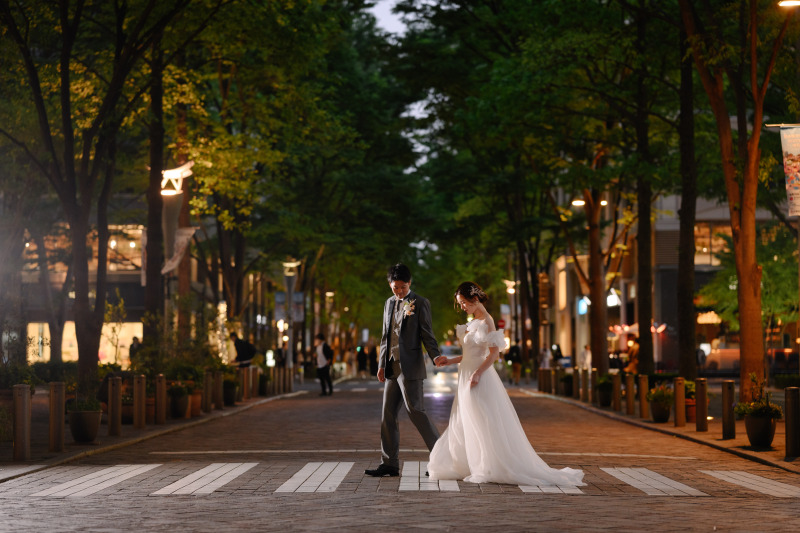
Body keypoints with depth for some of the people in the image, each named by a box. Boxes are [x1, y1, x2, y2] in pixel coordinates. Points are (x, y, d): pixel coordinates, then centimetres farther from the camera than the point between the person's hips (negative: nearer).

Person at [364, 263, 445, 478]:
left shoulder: (420, 303, -3)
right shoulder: (389, 303, 16)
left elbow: (427, 333, -6)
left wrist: (435, 356, -22)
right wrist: (381, 364, 16)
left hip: (410, 367, -7)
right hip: (392, 367, 7)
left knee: (415, 410, -10)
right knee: (388, 414, 6)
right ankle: (389, 464, 11)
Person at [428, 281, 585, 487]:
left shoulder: (486, 321, -12)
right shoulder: (474, 322, 14)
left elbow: (494, 353, -18)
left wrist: (477, 374, -25)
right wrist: (452, 360, 10)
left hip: (480, 380, -10)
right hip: (467, 378, 10)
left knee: (486, 427, -6)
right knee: (463, 427, 11)